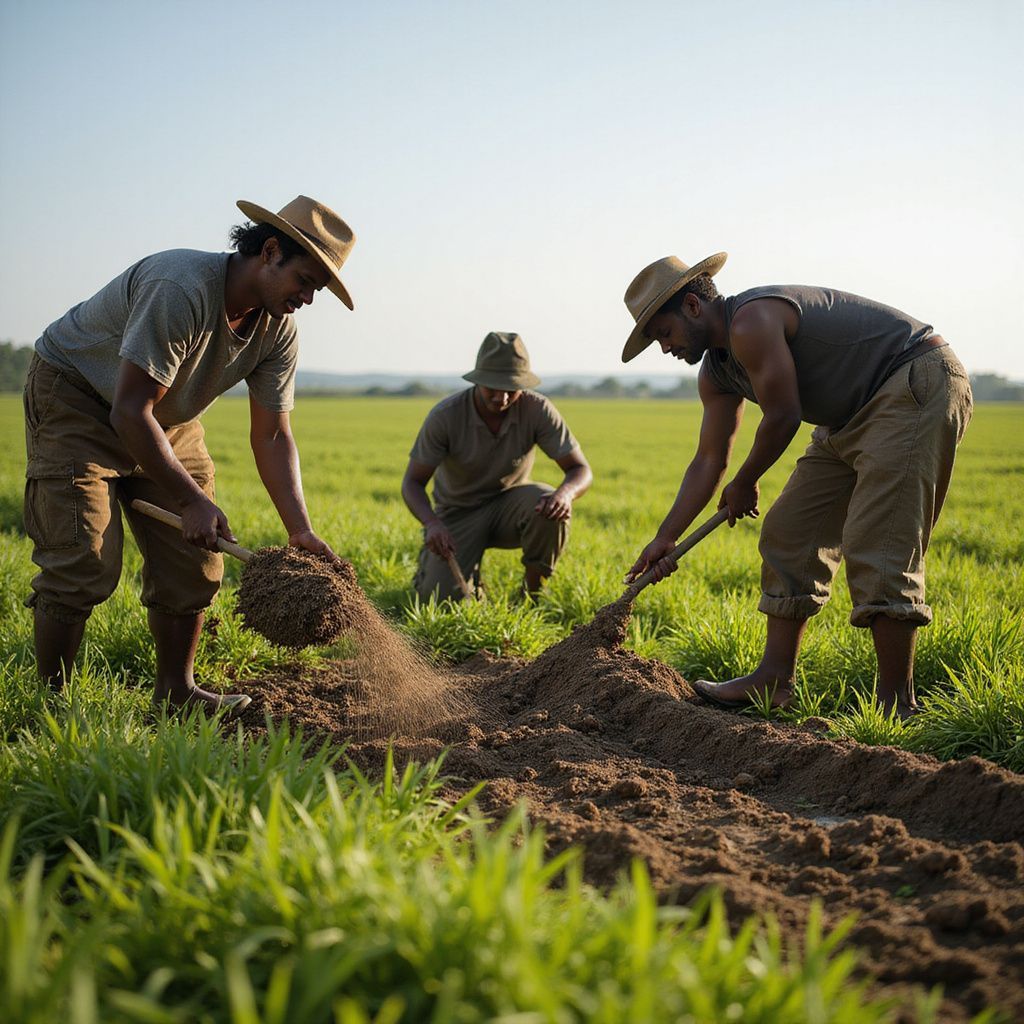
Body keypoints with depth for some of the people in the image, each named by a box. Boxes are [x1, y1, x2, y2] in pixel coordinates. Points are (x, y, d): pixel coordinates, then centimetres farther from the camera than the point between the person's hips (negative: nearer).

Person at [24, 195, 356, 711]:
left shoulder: (278, 330, -10)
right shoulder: (182, 289, -34)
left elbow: (271, 437, -5)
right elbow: (130, 411, -35)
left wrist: (301, 531, -16)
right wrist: (191, 499, -33)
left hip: (166, 417, 8)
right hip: (75, 397, -7)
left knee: (193, 558, 4)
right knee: (84, 565, -15)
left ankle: (175, 691, 19)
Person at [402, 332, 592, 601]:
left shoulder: (537, 409, -21)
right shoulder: (445, 416, -24)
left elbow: (581, 470, -18)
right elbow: (412, 482, -18)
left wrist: (565, 493, -43)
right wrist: (432, 524, -39)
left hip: (509, 505, 1)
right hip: (458, 513, -1)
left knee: (550, 509, -33)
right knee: (441, 599, -20)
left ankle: (532, 596, -9)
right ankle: (433, 560, 18)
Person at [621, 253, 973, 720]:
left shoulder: (750, 322, -21)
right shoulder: (716, 374, 9)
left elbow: (782, 417, -17)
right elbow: (709, 460, 13)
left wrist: (743, 485, 0)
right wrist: (663, 539, 11)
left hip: (918, 386, -10)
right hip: (855, 417, 10)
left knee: (875, 549, -18)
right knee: (788, 533, 7)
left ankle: (896, 704, -14)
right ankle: (774, 679, 13)